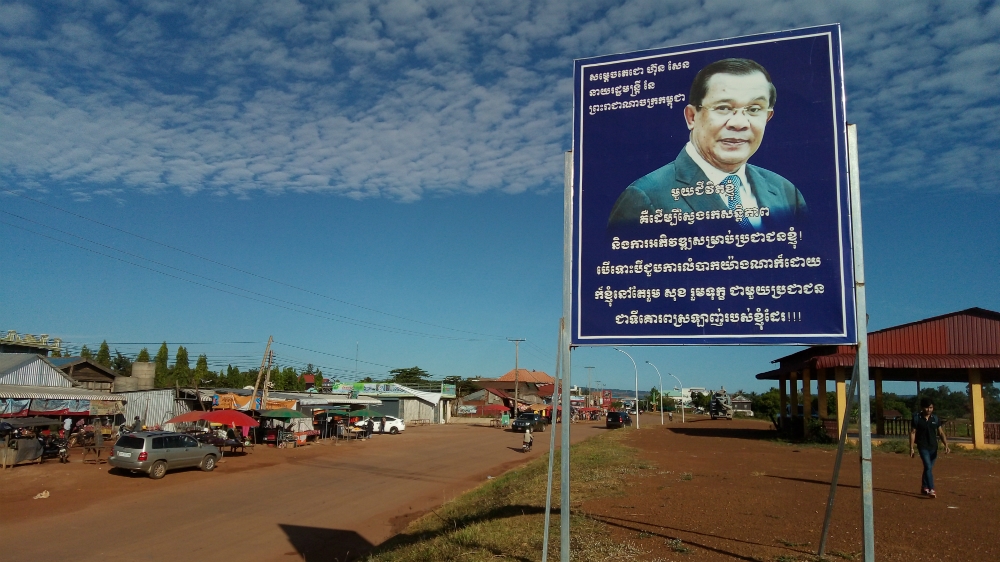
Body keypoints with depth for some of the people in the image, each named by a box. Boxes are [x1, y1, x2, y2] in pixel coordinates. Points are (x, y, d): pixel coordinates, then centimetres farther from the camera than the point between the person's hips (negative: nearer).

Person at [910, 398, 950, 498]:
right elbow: (912, 433, -4)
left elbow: (941, 433, 4)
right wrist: (911, 448, -6)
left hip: (933, 447, 4)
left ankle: (924, 488, 29)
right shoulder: (917, 418, -7)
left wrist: (946, 445, -10)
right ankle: (931, 490, -21)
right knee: (928, 467, -16)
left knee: (928, 468, 14)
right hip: (923, 447, -4)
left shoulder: (935, 418, 3)